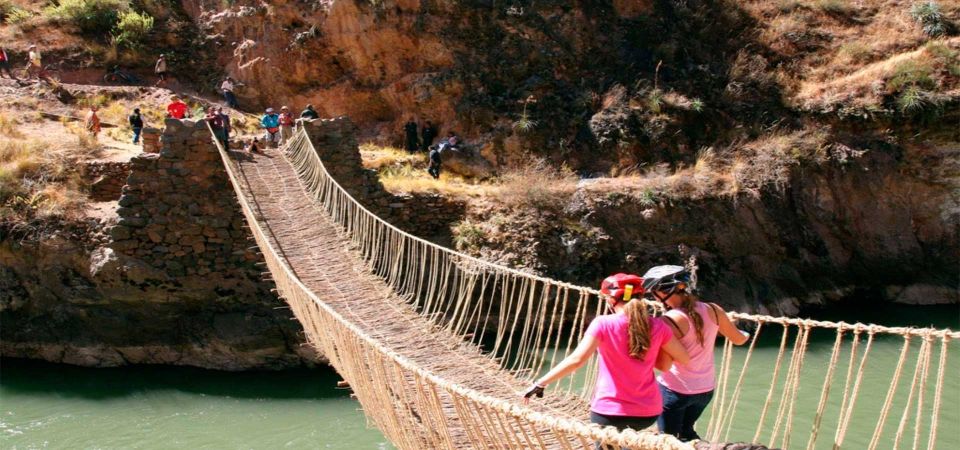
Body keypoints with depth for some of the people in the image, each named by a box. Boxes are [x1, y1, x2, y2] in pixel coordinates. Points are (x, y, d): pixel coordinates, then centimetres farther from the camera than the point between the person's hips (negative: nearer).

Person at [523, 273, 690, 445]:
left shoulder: (603, 324, -12)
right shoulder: (657, 326, -2)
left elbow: (576, 360, -21)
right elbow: (684, 359, 8)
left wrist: (540, 383, -17)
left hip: (610, 411, -4)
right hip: (648, 412, 4)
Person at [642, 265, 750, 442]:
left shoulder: (670, 320, -23)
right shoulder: (713, 310, -5)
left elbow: (664, 364, -24)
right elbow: (738, 339, 9)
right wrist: (745, 335, 32)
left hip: (675, 390, -6)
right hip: (706, 389, 6)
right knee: (686, 431, 27)